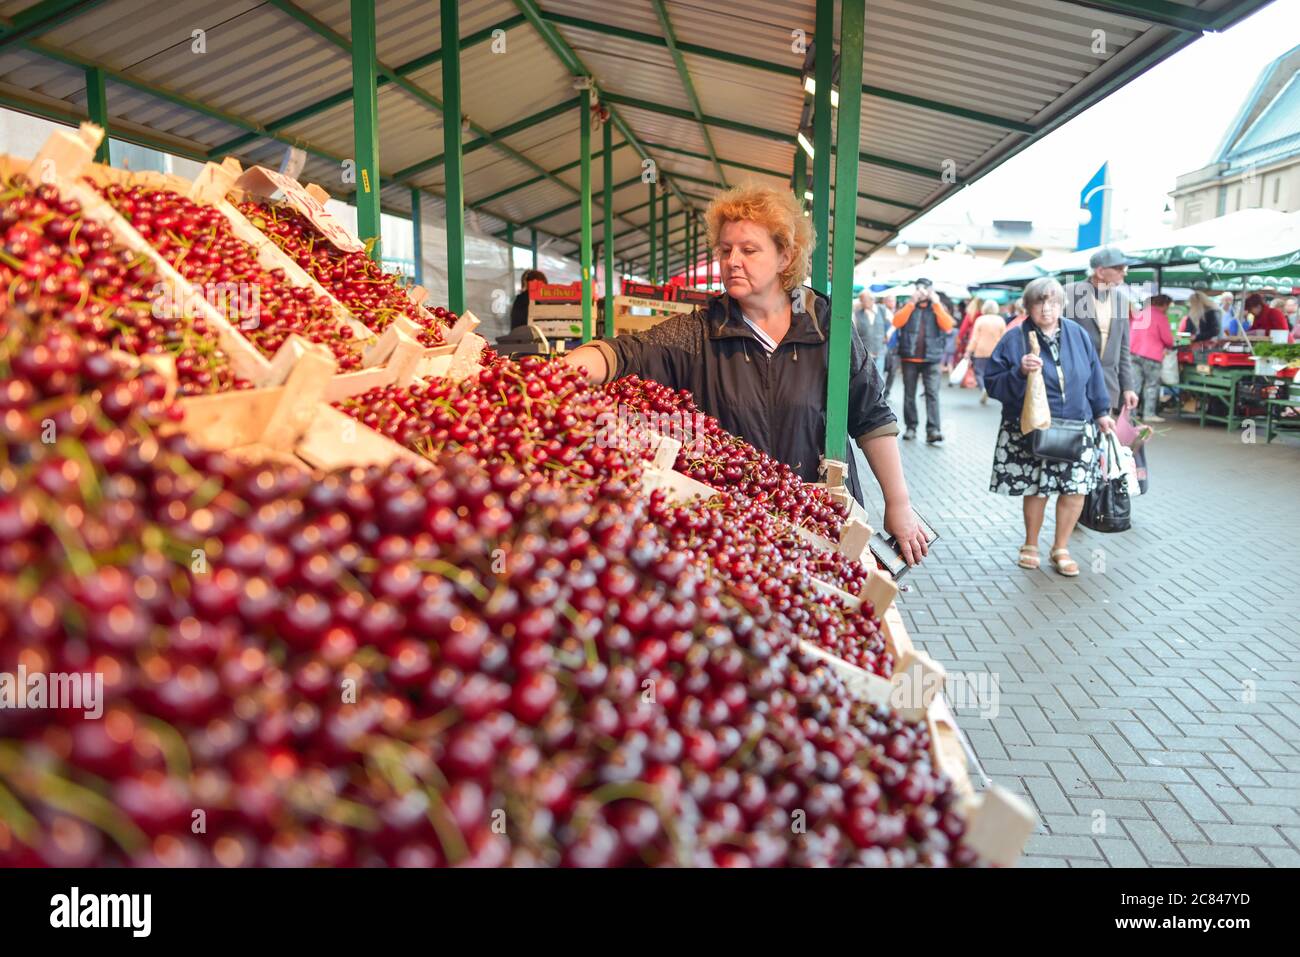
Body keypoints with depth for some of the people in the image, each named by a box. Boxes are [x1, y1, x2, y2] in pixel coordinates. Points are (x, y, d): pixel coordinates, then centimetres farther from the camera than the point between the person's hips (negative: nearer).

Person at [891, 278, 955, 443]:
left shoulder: (938, 307, 10)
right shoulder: (908, 306, 11)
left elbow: (948, 326, -7)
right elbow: (897, 322, -8)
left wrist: (936, 304, -7)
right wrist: (912, 303, -9)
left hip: (931, 358, -1)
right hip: (909, 357, 1)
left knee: (932, 393, -11)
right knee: (909, 394, 5)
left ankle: (933, 430, -15)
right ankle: (911, 427, 13)